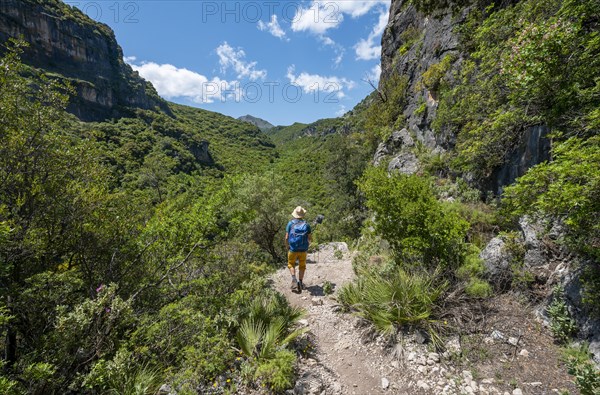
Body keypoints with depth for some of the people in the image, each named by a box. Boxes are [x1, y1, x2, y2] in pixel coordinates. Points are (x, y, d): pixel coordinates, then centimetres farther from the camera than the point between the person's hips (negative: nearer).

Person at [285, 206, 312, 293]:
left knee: (291, 264, 17)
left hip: (293, 249, -1)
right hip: (303, 249, 1)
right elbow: (309, 238, 0)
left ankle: (294, 279, -3)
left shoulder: (290, 223, -6)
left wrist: (287, 247, 7)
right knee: (302, 266, 17)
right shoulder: (306, 224, -2)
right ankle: (300, 283, 16)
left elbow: (287, 237, -8)